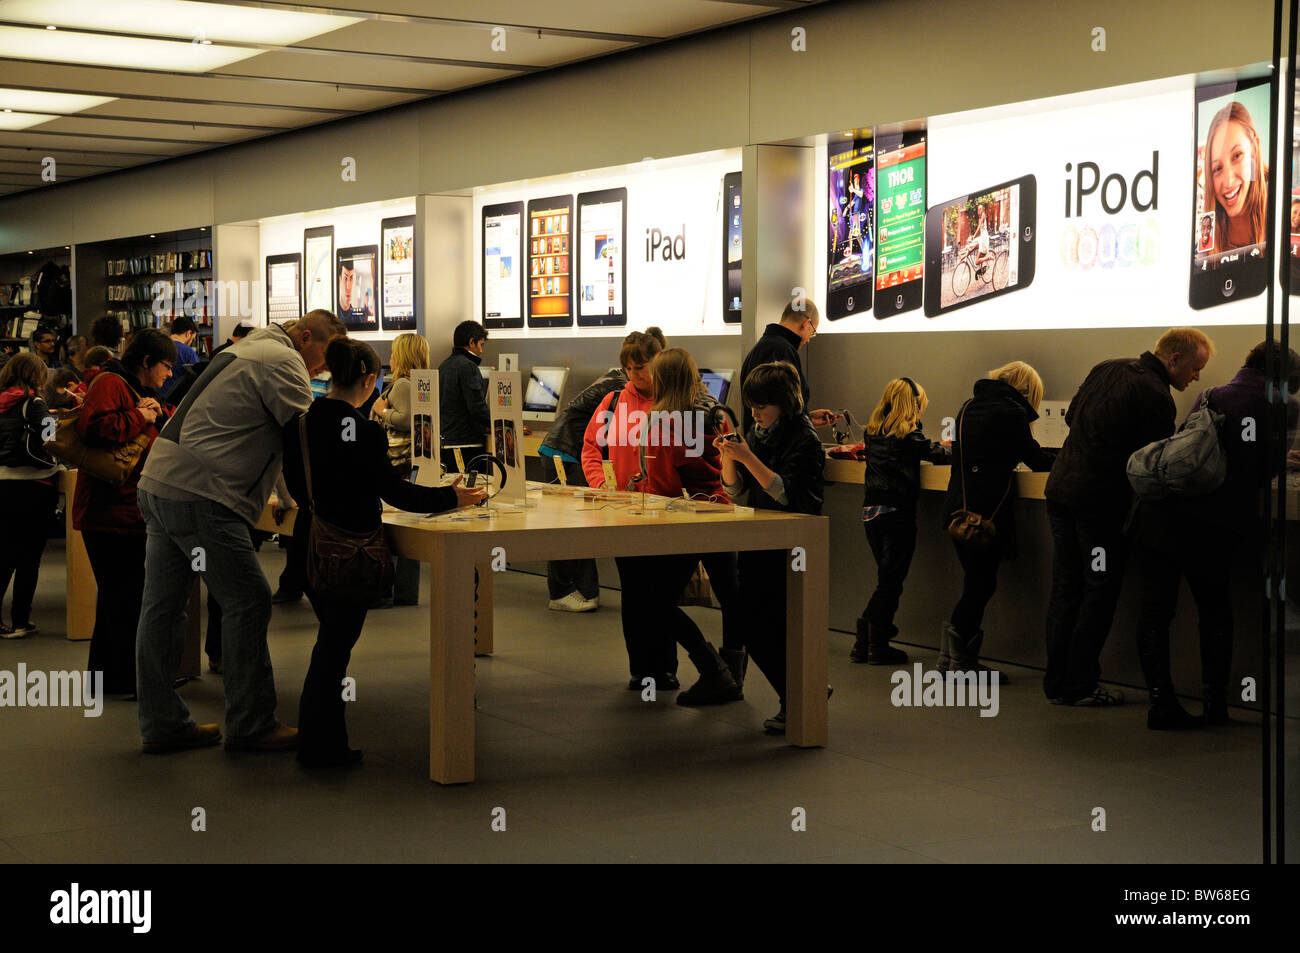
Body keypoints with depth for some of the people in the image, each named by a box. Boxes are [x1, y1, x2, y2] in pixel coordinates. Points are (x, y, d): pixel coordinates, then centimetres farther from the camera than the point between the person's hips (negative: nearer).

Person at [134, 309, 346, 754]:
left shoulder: (249, 350, 25)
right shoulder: (282, 361, -7)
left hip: (159, 483, 11)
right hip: (200, 496, -11)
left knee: (163, 607, 11)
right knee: (247, 603, -5)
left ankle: (161, 722, 17)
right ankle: (249, 724, 1)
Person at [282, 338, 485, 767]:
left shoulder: (300, 422, 2)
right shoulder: (364, 432, -20)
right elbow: (393, 491, -13)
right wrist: (450, 497, 1)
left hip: (310, 544, 7)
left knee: (332, 639, 19)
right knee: (335, 645, 3)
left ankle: (327, 740, 26)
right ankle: (320, 747, 11)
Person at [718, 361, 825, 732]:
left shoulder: (805, 440, -11)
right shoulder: (756, 434, 10)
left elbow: (786, 494, -21)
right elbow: (737, 494, 10)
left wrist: (748, 458, -25)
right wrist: (728, 457, -6)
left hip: (791, 547, -7)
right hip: (757, 545, 7)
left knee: (770, 629, -7)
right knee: (753, 630, 6)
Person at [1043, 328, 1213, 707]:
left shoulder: (1107, 368, 12)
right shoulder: (1155, 397, -13)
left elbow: (1072, 416, 21)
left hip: (1060, 487, 8)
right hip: (1100, 500, -8)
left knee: (1065, 588, 12)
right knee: (1100, 593, 3)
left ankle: (1056, 682, 15)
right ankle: (1080, 686, 4)